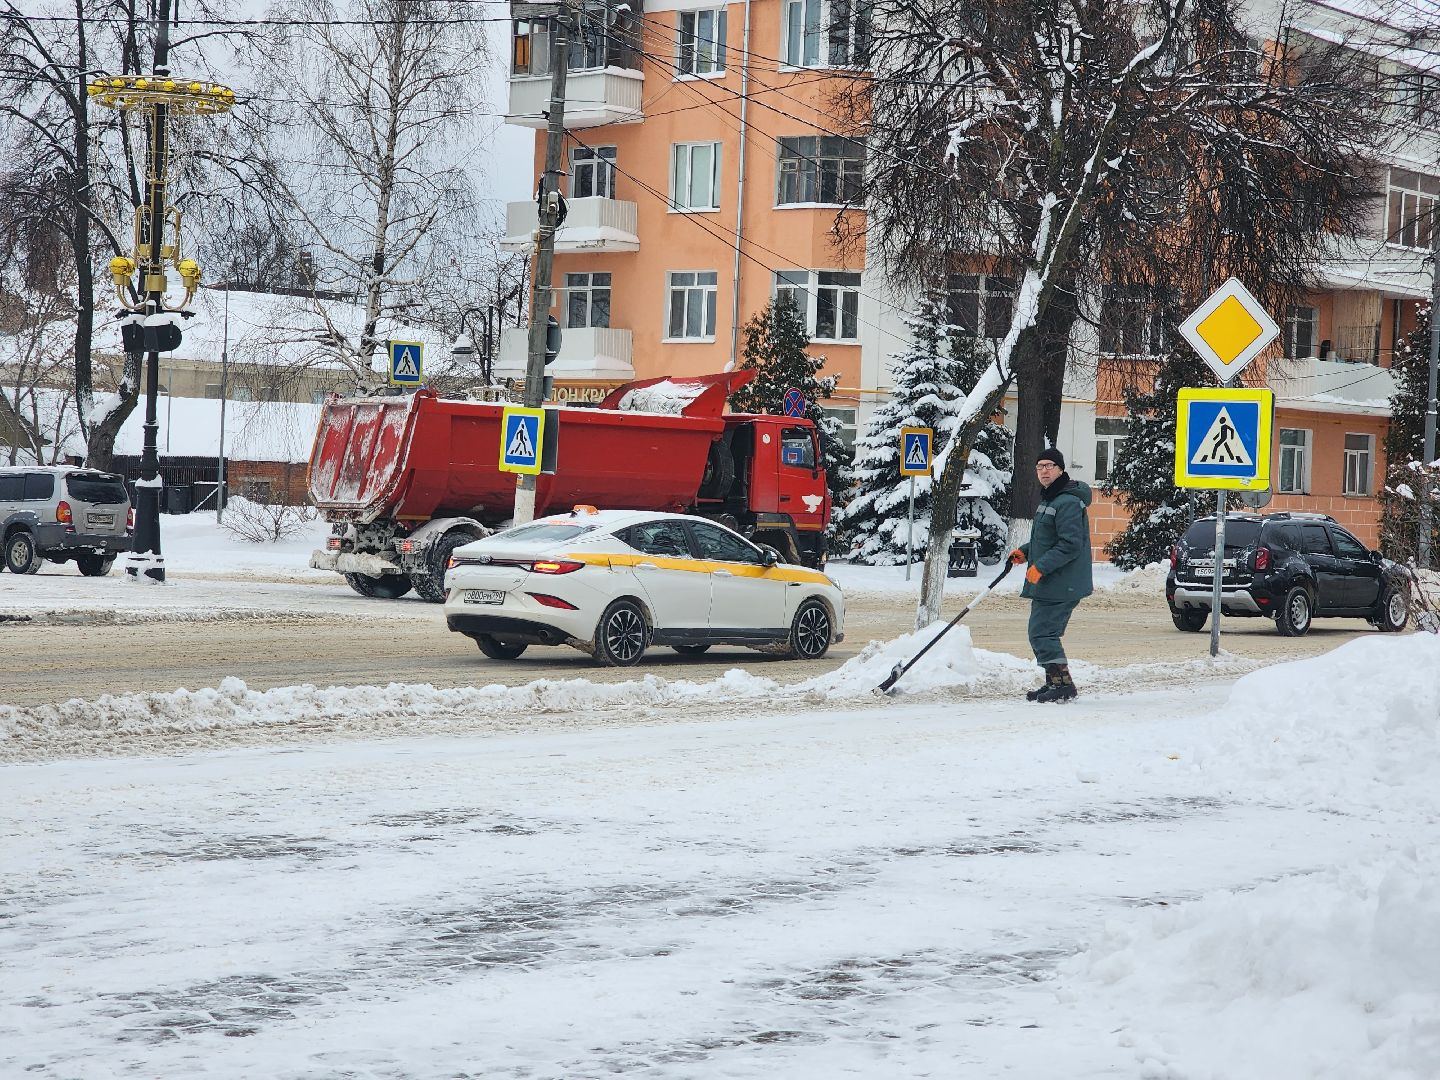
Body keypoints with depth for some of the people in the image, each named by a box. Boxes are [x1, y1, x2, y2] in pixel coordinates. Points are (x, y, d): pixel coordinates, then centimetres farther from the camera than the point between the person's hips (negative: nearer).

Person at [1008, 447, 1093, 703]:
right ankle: (1055, 683, 21)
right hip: (1048, 584, 11)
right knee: (1046, 633, 14)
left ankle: (1062, 683, -9)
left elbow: (1071, 544, -23)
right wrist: (1024, 551, 15)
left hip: (1061, 584, -11)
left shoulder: (1068, 502, -17)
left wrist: (1041, 567, -23)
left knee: (1042, 633, -11)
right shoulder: (1049, 499, 17)